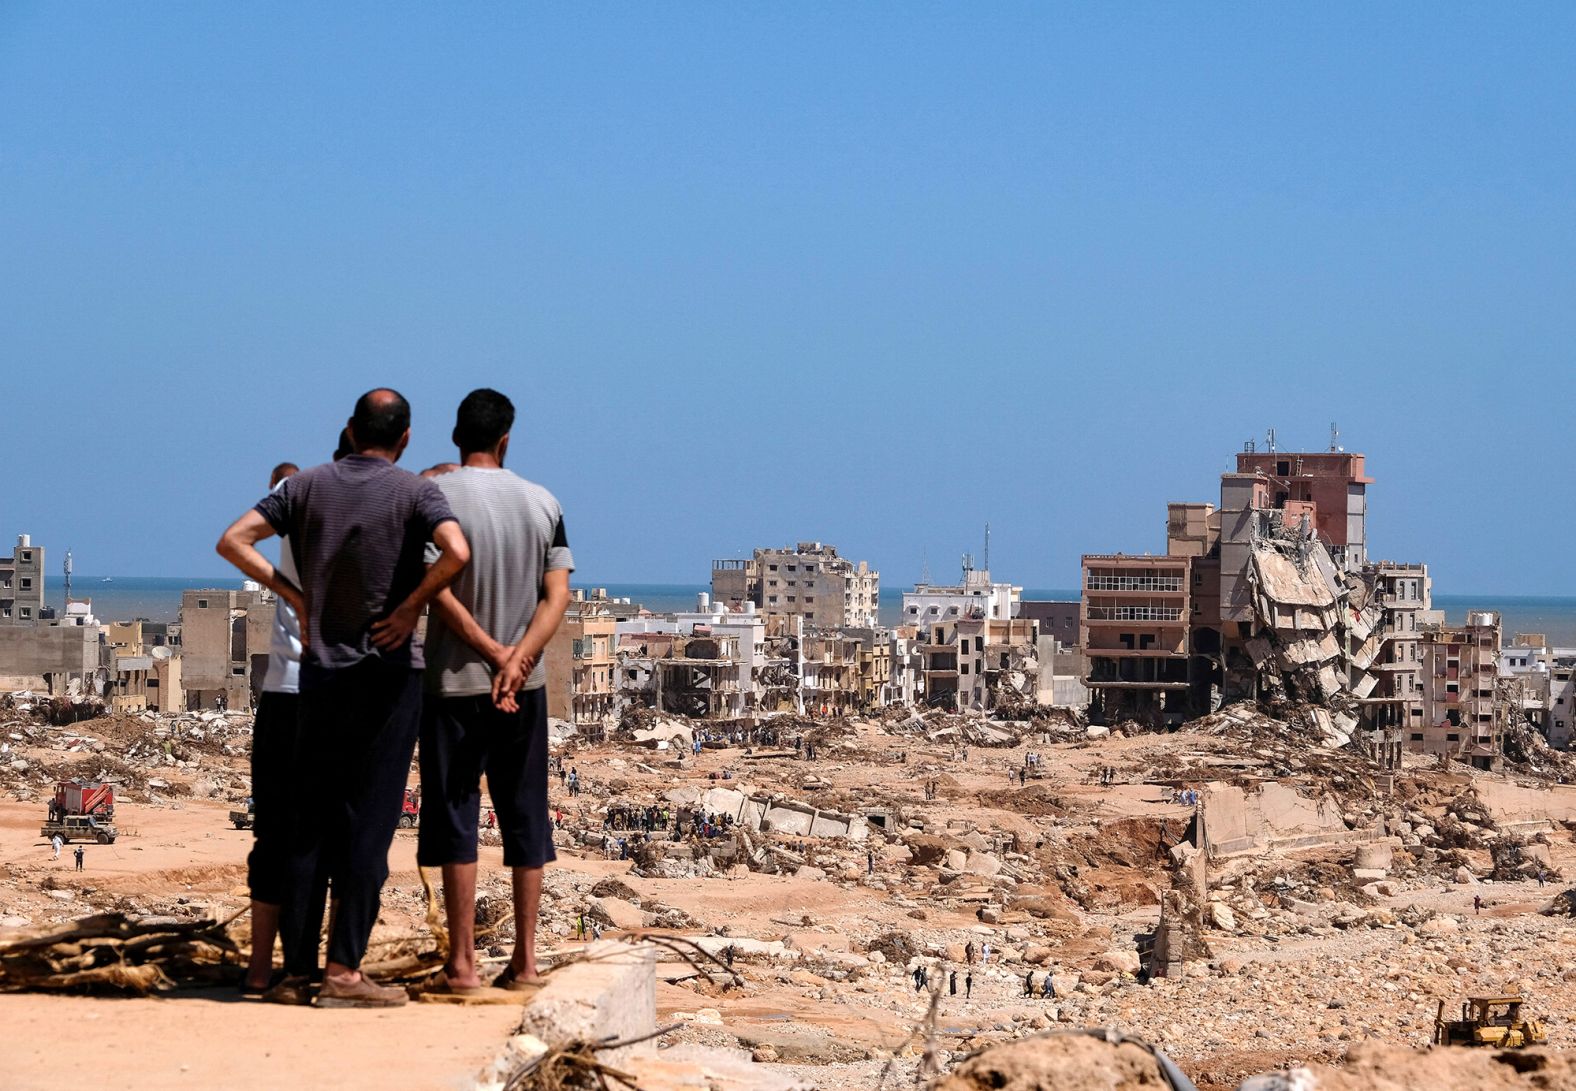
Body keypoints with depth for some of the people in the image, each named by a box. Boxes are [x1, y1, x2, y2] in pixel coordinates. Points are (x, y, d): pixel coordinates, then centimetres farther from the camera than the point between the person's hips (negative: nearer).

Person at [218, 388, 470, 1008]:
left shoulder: (309, 485, 6)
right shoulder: (415, 492, -5)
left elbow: (233, 541, -1)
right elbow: (457, 552, -24)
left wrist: (295, 597, 2)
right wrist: (411, 607, -11)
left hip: (319, 672, 4)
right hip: (388, 672, -3)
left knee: (309, 825, 7)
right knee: (369, 822, -2)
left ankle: (297, 972, 7)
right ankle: (344, 969, -5)